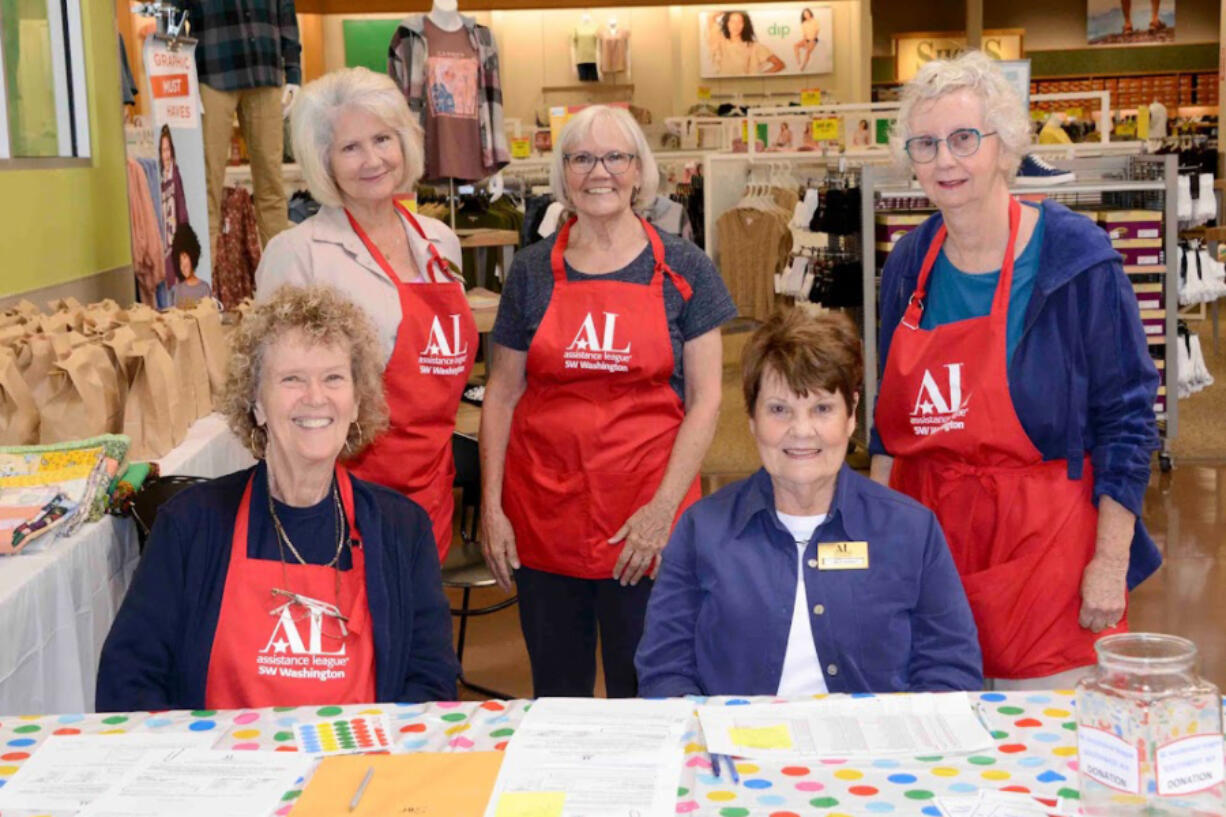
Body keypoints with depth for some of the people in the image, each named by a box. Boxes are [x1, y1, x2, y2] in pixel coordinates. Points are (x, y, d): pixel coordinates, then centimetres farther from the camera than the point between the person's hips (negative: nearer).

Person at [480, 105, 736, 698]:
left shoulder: (682, 270, 0)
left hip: (647, 523, -2)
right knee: (555, 693, 13)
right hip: (542, 513, 2)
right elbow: (502, 395, 8)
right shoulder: (533, 271, 6)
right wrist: (491, 506, 1)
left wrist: (664, 507, -10)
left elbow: (705, 398, -2)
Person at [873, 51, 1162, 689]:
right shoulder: (909, 265, 6)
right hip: (925, 537, 4)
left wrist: (1110, 563, -11)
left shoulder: (1075, 257, -8)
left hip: (1043, 551, -4)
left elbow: (1126, 416, -7)